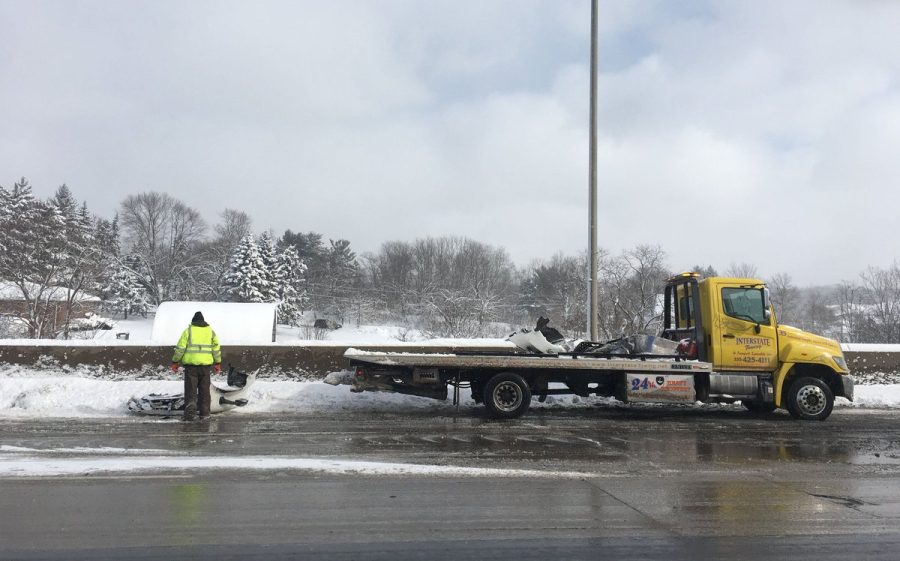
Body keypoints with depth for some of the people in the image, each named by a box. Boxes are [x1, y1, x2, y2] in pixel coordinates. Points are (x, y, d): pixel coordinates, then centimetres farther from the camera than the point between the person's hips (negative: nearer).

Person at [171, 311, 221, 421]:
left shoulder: (188, 331, 0)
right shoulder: (210, 331, 9)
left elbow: (180, 348, -3)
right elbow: (216, 348, 9)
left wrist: (175, 362, 4)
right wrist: (217, 363, 17)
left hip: (191, 363, -2)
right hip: (205, 364, 2)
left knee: (190, 388, 2)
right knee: (204, 389, 10)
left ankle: (190, 406, -17)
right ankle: (204, 412, 11)